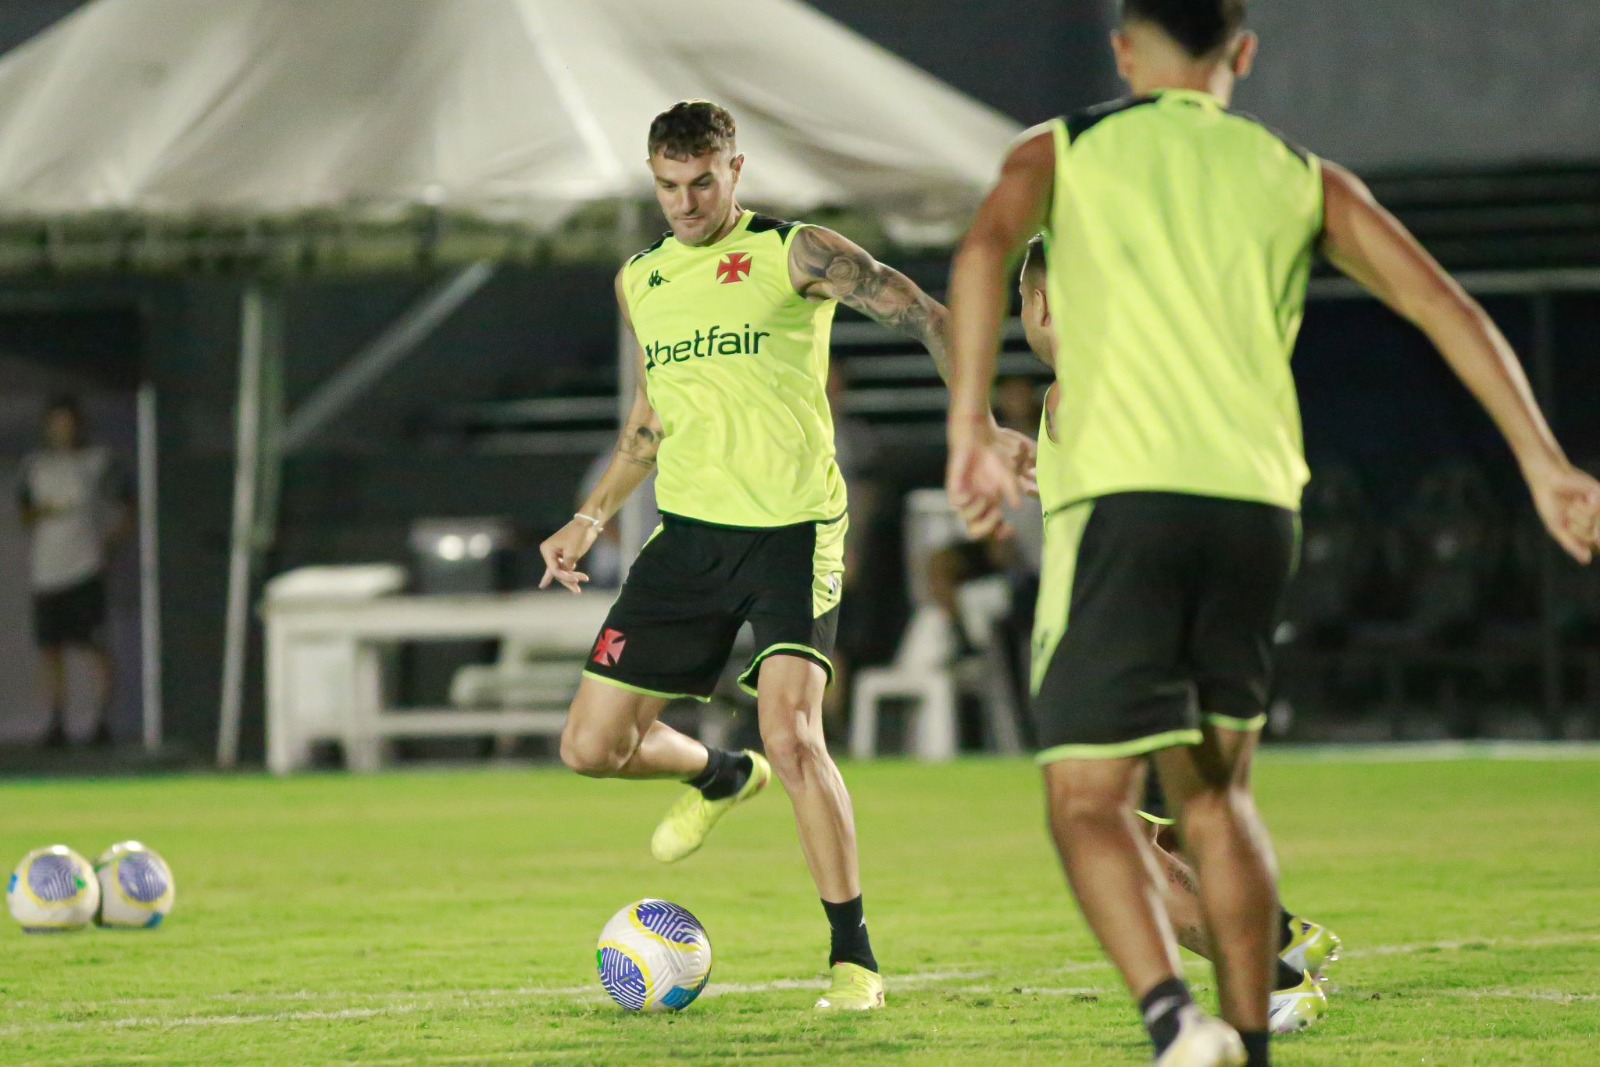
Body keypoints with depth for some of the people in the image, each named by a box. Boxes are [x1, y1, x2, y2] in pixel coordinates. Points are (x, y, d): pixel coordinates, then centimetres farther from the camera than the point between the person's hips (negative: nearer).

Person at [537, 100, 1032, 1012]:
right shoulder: (639, 281, 13)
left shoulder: (793, 254, -5)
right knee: (593, 747, 1)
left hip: (792, 527, -5)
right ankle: (721, 777, 35)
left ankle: (854, 954, -12)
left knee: (792, 732, -23)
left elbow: (927, 318, -8)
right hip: (689, 530, 6)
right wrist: (593, 517, 21)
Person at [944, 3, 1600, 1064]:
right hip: (1256, 507, 3)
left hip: (1120, 499, -3)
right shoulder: (1301, 177, 19)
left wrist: (971, 431, -16)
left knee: (1089, 799, -2)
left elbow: (987, 248, -9)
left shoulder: (1061, 151, 13)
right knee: (1214, 791, 20)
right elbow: (1440, 301, 10)